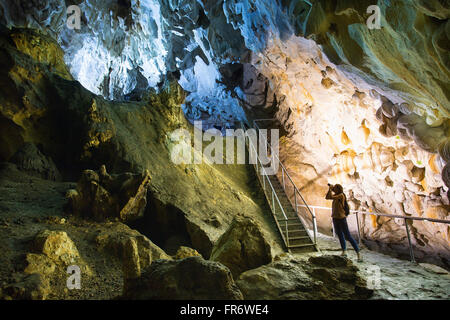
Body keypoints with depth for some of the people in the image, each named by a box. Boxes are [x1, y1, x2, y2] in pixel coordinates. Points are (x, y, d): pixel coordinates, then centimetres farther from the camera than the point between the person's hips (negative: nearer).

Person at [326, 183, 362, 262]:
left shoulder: (341, 195, -15)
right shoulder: (336, 195, 8)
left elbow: (331, 197, -22)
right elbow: (327, 197, 10)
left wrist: (331, 189, -8)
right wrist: (330, 189, 3)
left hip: (341, 218, -8)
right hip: (335, 218, 8)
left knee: (348, 236, -6)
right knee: (340, 235, 16)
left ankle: (358, 253, 1)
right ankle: (344, 252, 27)